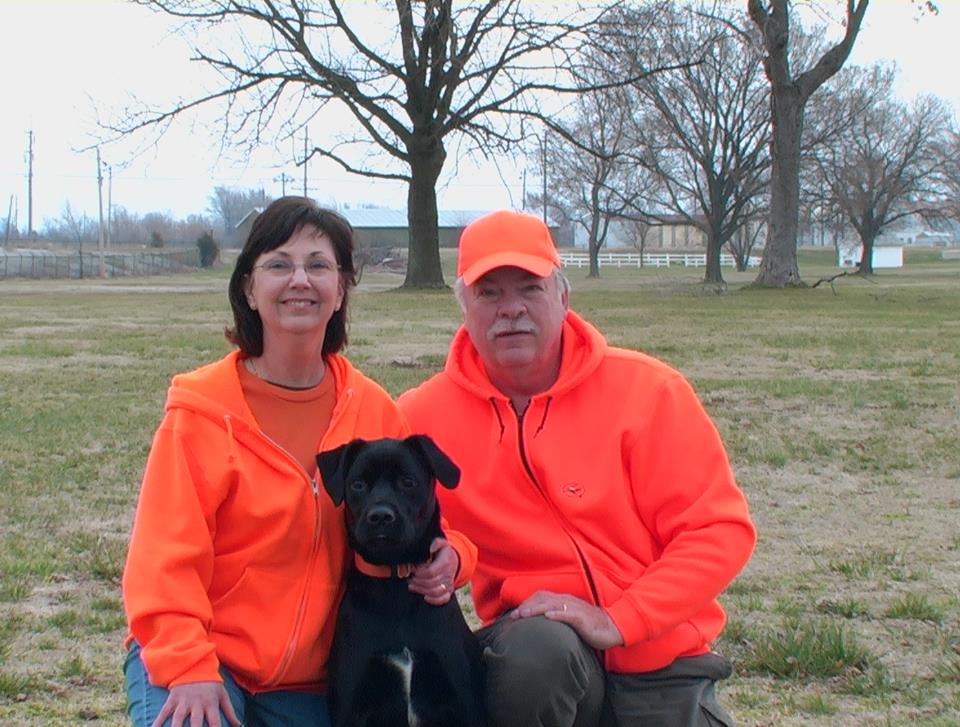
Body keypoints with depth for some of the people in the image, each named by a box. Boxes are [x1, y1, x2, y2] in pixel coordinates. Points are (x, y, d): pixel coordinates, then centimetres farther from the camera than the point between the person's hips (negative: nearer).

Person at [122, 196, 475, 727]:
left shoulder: (374, 410, 2)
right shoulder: (203, 410, -10)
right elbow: (165, 558, -12)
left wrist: (448, 558, -12)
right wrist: (189, 670, -22)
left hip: (308, 681, 4)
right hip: (195, 661, -4)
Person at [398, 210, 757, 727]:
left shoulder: (646, 390, -10)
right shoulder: (424, 416, -6)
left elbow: (721, 529, -10)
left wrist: (616, 620, -18)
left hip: (661, 663, 0)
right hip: (534, 638, 1)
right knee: (537, 648, -31)